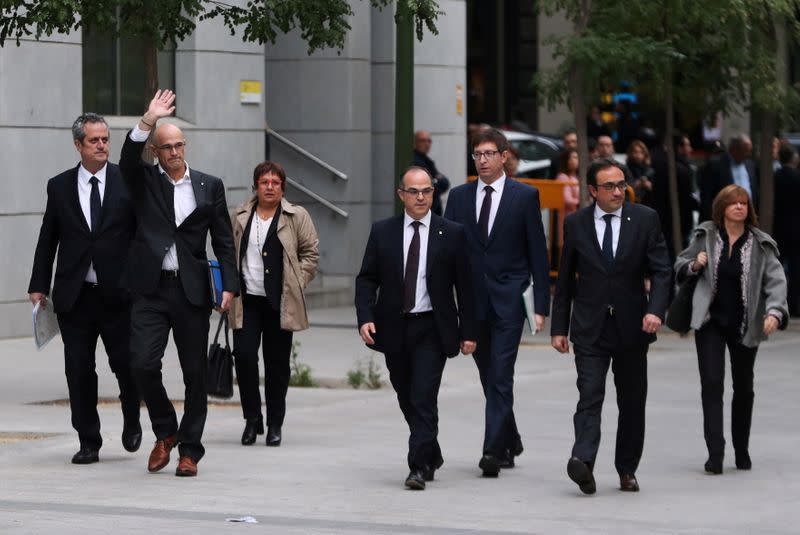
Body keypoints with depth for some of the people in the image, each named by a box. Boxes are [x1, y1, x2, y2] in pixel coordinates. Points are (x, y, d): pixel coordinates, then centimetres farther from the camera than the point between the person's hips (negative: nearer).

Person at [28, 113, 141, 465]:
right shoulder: (59, 186, 6)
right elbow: (47, 239, 9)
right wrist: (39, 285, 5)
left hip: (118, 293, -2)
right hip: (74, 295, 2)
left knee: (126, 363, 0)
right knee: (79, 371, 2)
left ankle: (131, 422, 28)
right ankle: (88, 442, 12)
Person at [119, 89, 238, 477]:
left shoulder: (209, 186, 9)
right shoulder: (144, 181, 7)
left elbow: (223, 240, 8)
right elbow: (128, 159, -15)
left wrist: (229, 285, -3)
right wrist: (148, 120, -27)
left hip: (192, 292, 1)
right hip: (151, 289, -1)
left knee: (195, 374, 2)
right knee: (143, 364, -13)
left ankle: (189, 450, 12)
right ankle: (165, 432, 11)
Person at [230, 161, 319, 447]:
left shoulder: (297, 217, 2)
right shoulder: (240, 217, 9)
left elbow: (311, 253, 5)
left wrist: (296, 284, -2)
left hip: (280, 303, -2)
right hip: (247, 301, 2)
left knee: (277, 363, 4)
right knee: (244, 356, -9)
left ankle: (274, 424, 15)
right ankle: (252, 418, 8)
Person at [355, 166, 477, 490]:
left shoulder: (452, 234, 0)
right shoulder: (382, 232, 5)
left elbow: (465, 286, 1)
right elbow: (366, 279, 4)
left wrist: (468, 331, -2)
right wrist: (365, 317, -11)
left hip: (432, 330, -3)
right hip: (394, 328, 3)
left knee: (423, 399, -12)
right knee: (407, 400, 13)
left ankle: (419, 467, -10)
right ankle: (432, 455, 33)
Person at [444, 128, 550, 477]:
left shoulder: (525, 196, 0)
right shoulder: (459, 197, 8)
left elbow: (538, 253, 0)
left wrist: (541, 305, -5)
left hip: (509, 301, -4)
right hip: (473, 301, 4)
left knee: (500, 378, -11)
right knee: (490, 379, 12)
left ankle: (493, 450, -13)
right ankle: (510, 442, 28)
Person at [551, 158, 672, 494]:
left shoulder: (645, 219, 1)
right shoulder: (576, 224, 3)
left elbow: (661, 271, -2)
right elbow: (565, 280, 8)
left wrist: (655, 310, -19)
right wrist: (559, 327, 5)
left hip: (632, 326, 1)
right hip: (590, 327, -1)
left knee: (632, 401, 8)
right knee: (590, 395, -15)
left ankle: (627, 470, 19)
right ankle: (582, 461, -29)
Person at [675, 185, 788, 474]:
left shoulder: (760, 244, -4)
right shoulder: (705, 236, 0)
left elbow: (776, 280, -12)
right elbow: (679, 266, 12)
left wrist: (774, 311, -29)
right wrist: (695, 265, -11)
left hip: (744, 325, 0)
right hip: (710, 321, 0)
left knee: (743, 387, 12)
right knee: (711, 384, -11)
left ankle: (742, 450, 27)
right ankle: (715, 453, -13)